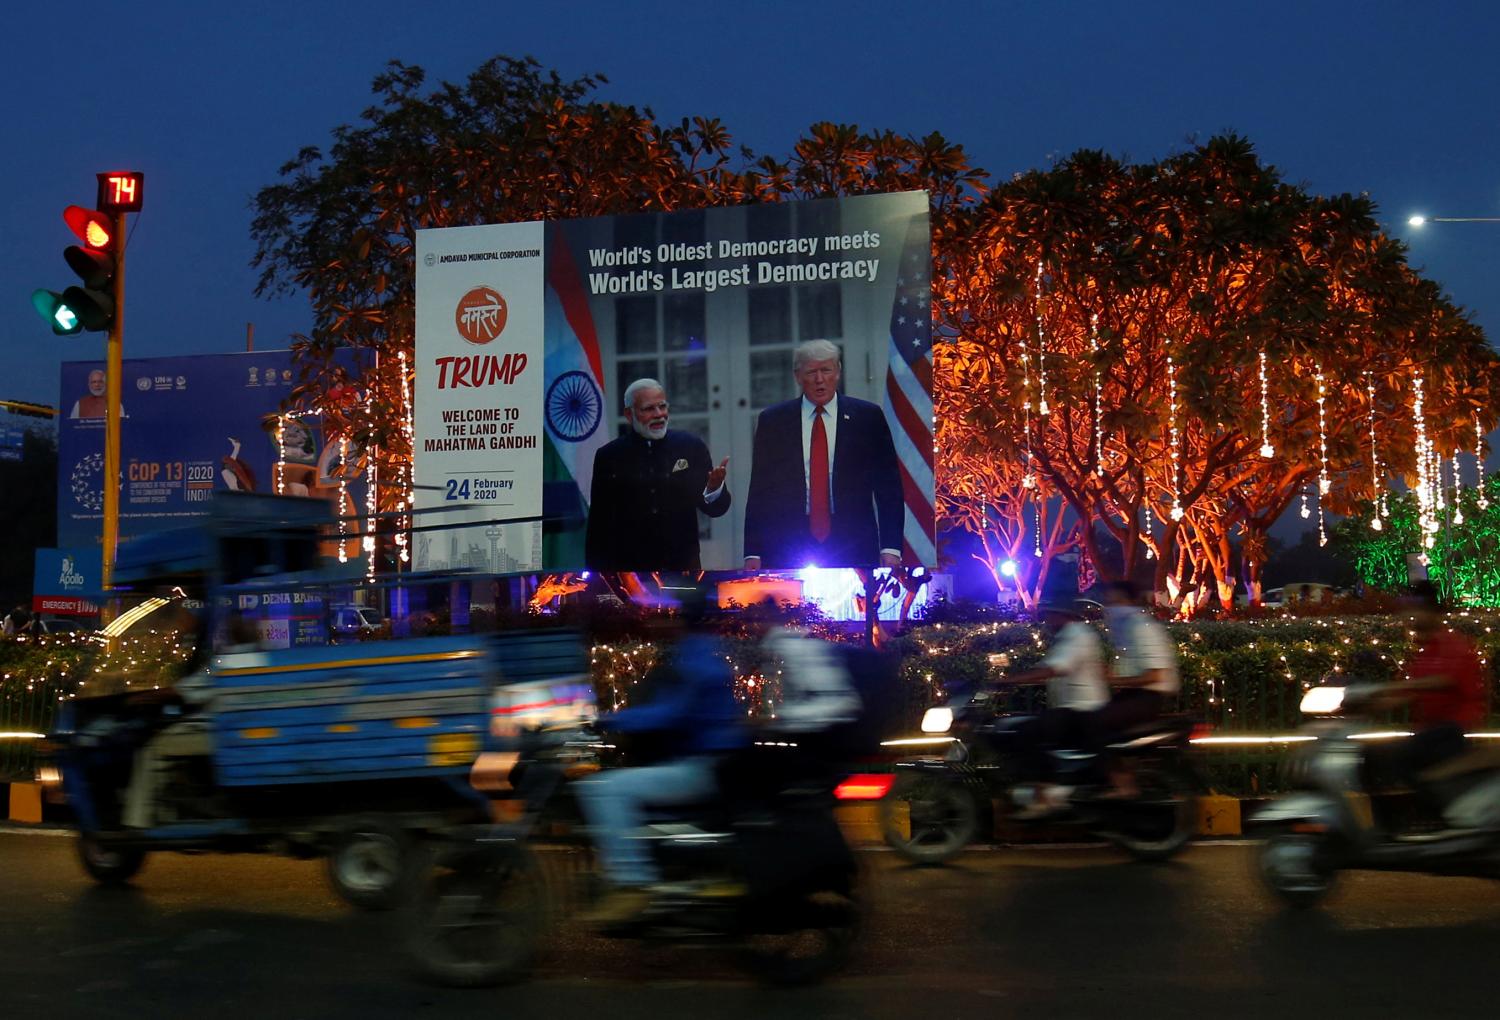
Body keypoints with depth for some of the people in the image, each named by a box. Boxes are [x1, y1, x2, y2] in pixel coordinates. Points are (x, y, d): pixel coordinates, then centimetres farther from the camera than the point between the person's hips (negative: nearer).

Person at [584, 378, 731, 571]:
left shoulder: (691, 447, 4)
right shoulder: (609, 456, 3)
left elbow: (713, 509, 6)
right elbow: (599, 525, 4)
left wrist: (714, 489, -17)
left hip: (683, 568, 1)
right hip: (628, 567, 0)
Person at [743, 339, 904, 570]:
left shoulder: (868, 417, 6)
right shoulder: (771, 421, 8)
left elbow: (888, 487, 5)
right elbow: (760, 491, 7)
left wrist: (890, 548, -3)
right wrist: (753, 553, 0)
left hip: (854, 552, 0)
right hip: (789, 554, 0)